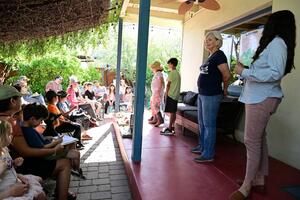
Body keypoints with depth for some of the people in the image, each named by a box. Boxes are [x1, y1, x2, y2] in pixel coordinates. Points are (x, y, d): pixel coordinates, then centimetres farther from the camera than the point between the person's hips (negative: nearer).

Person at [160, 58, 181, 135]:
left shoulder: (171, 73, -11)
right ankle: (172, 127, 16)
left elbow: (168, 85, -12)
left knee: (171, 112, -7)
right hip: (176, 95, 9)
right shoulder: (178, 73, 16)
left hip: (171, 95, -9)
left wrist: (166, 94, -7)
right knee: (173, 112, 10)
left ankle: (170, 129, -4)